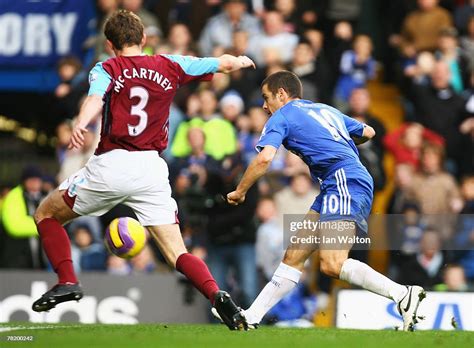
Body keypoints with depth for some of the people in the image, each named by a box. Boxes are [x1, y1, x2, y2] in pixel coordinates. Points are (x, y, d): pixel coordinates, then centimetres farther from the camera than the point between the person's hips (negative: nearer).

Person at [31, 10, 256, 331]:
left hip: (111, 164, -3)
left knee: (46, 214, 18)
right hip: (153, 169, 3)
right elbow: (226, 63, 18)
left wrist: (80, 124, -38)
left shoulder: (106, 70, 5)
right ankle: (217, 296, -22)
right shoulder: (170, 67, 13)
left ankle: (67, 281, 1)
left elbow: (96, 99, -18)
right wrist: (240, 60, 42)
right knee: (178, 253, 4)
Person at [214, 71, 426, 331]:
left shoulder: (281, 117, 6)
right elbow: (368, 132, 39)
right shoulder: (326, 110, 28)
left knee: (332, 264, -24)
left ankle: (403, 295, -28)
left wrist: (239, 191, 2)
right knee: (294, 256, 10)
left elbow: (264, 158, -10)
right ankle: (250, 317, 11)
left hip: (345, 182, -10)